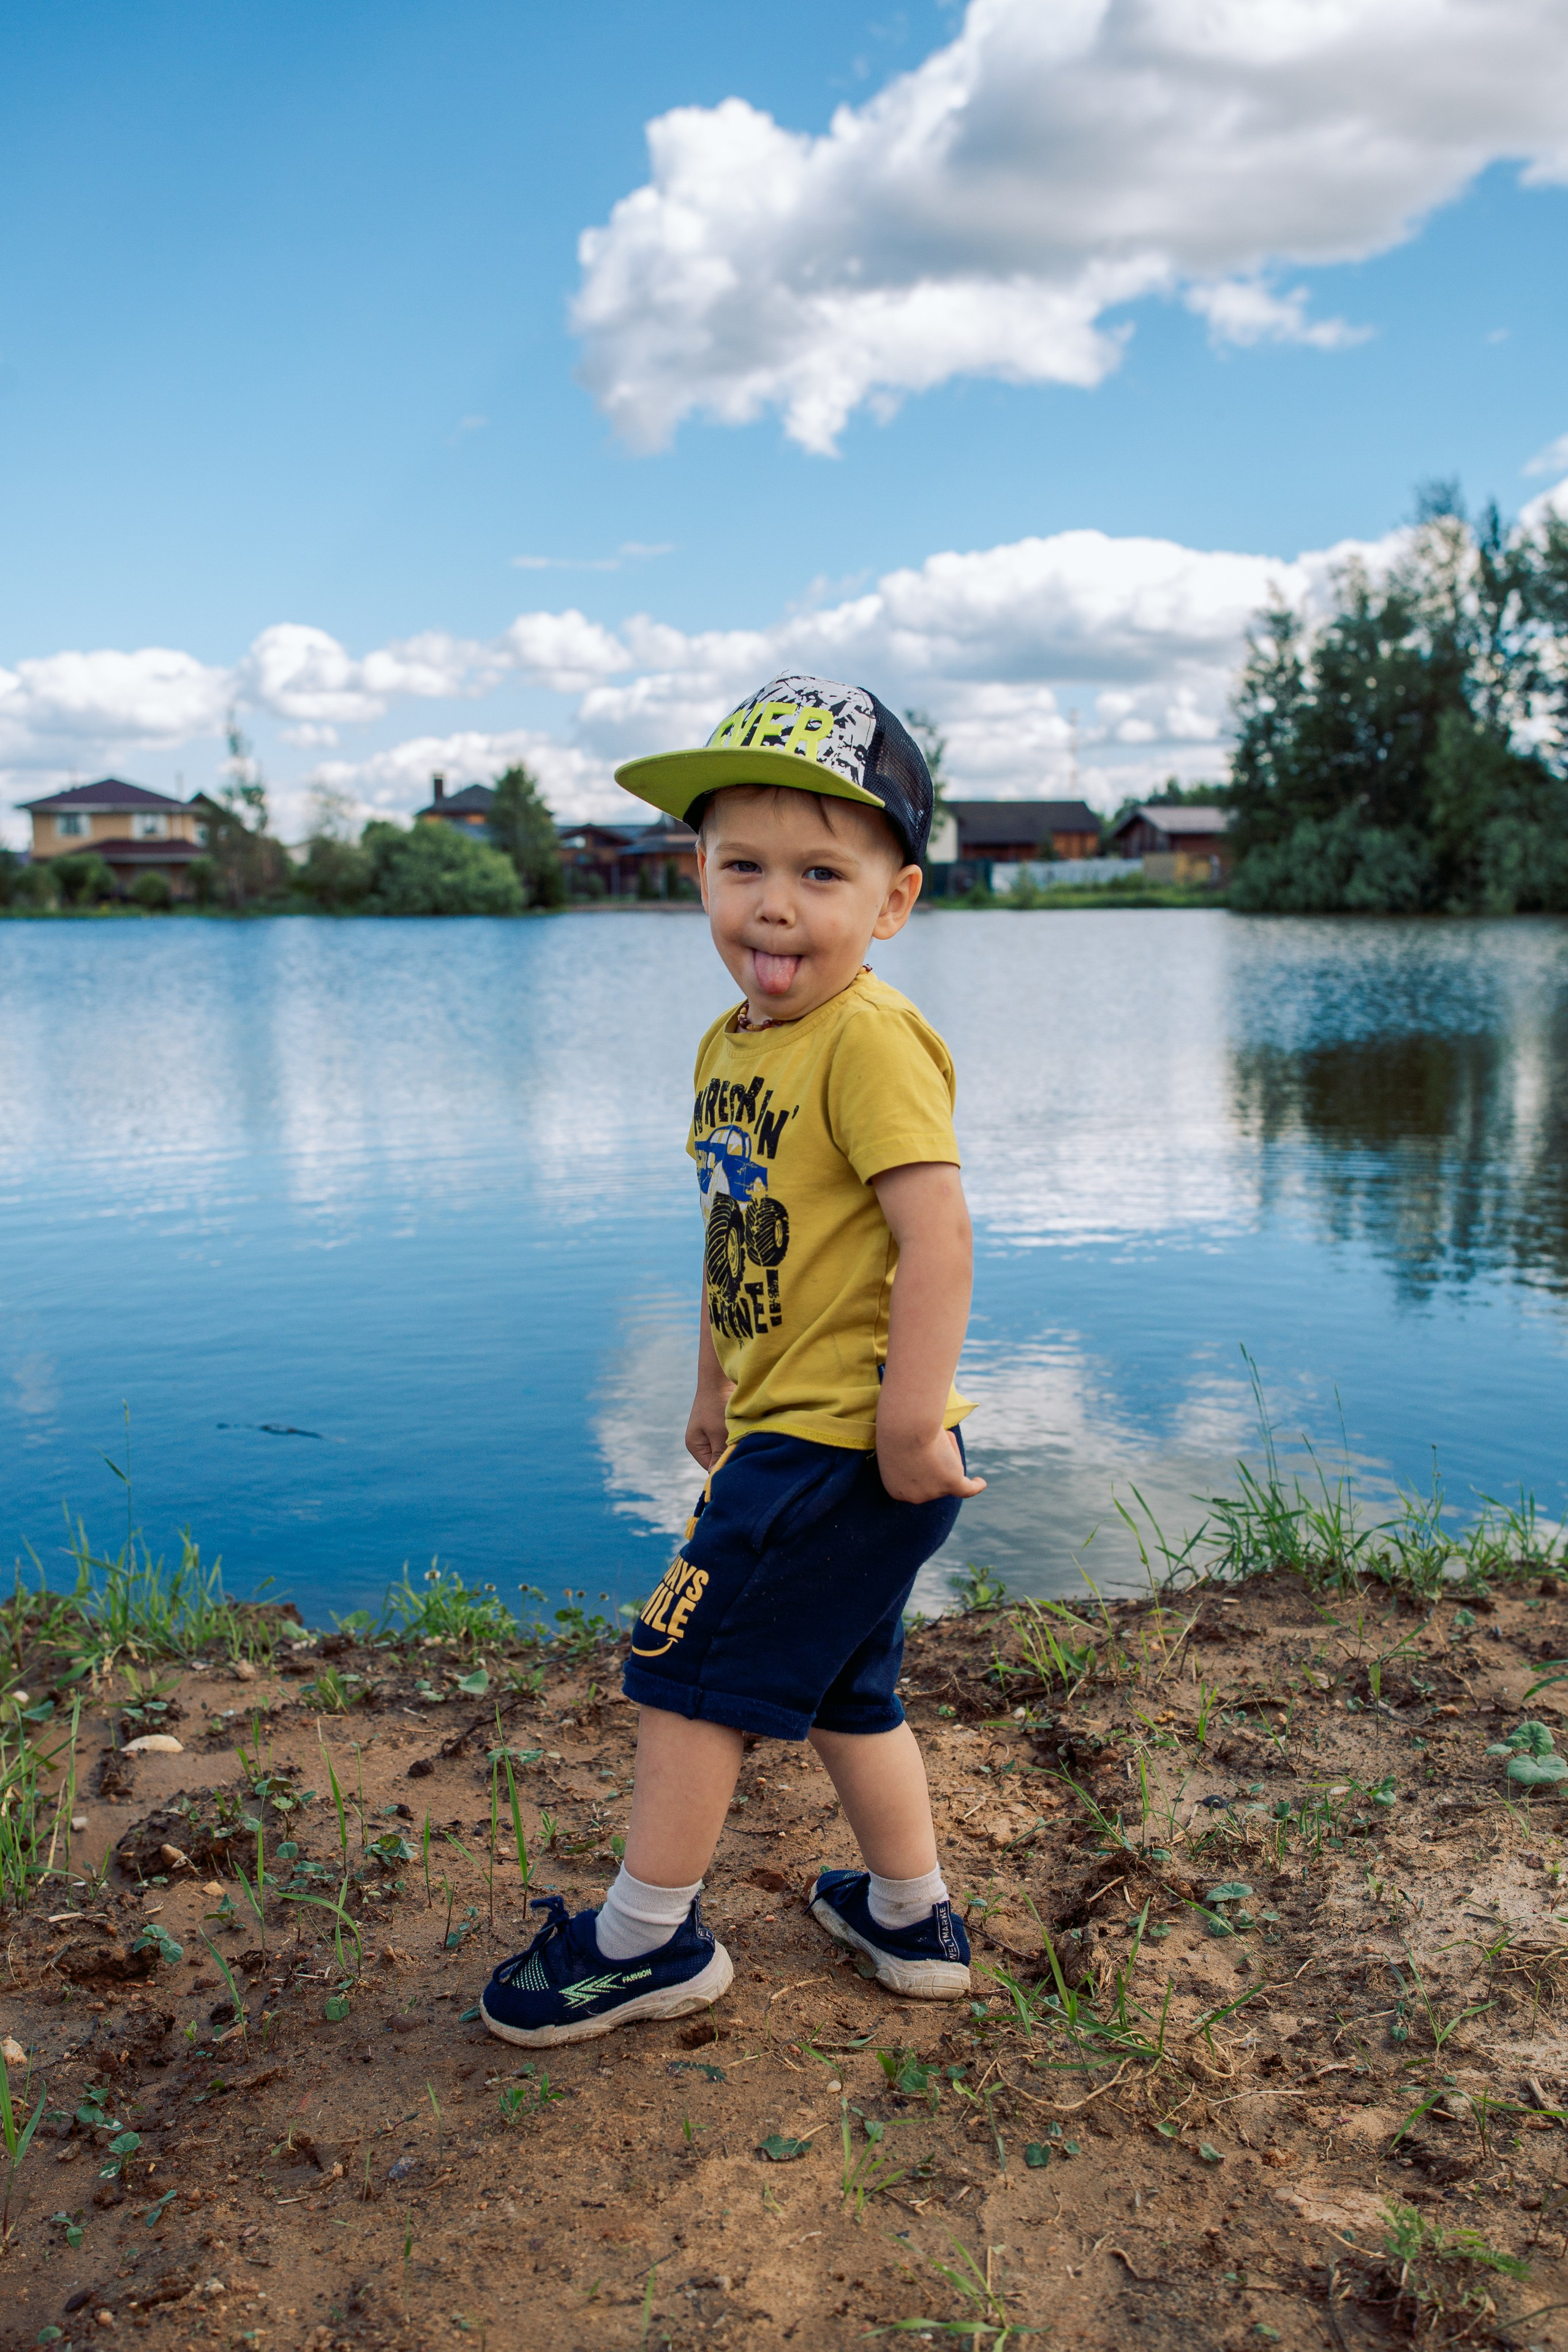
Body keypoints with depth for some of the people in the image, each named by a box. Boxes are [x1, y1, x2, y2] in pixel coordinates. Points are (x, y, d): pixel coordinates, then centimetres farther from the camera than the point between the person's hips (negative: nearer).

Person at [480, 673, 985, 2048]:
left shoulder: (872, 1039, -20)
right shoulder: (731, 1045, 8)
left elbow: (937, 1235, -25)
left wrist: (910, 1427, -25)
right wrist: (714, 1387, 23)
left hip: (840, 1445, -9)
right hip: (788, 1432, 9)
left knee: (688, 1662, 2)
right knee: (835, 1684, 21)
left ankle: (648, 1937, 22)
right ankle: (911, 1919, 39)